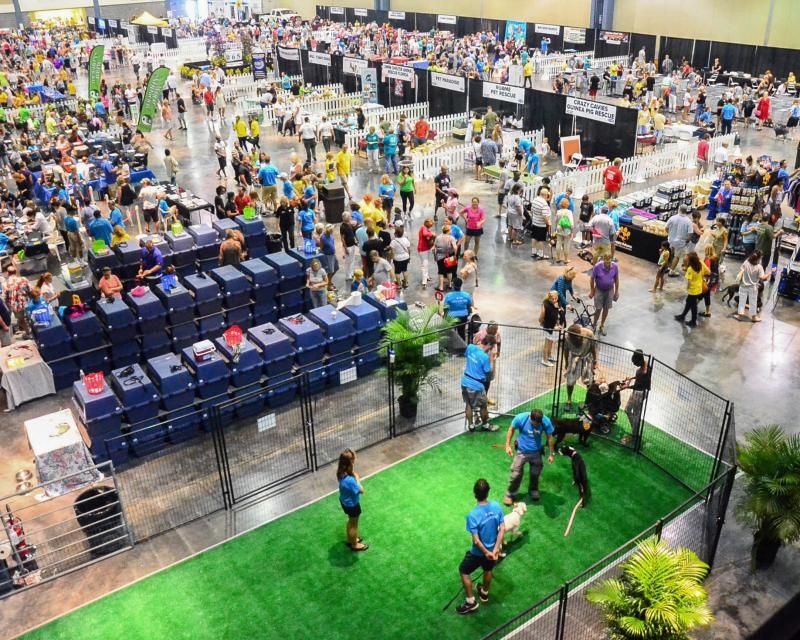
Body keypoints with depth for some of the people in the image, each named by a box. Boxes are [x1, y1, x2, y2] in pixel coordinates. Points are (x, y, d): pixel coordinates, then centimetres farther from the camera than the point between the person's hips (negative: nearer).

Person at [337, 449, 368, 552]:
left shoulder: (341, 472, -15)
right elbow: (361, 491, -24)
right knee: (354, 525, 19)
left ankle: (350, 540, 54)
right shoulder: (350, 480, -42)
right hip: (352, 505, -8)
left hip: (344, 502, 8)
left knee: (351, 521, 32)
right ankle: (354, 545, 44)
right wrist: (357, 478, -19)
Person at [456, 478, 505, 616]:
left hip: (479, 552, -5)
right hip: (492, 550, 5)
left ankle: (471, 602, 28)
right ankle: (484, 593, 56)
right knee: (488, 570, 32)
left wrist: (486, 552, -12)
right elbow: (502, 529, -14)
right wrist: (496, 549, -13)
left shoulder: (472, 515, -32)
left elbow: (476, 541, -27)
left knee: (464, 571, 20)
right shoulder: (496, 506, -18)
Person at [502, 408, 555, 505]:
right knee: (516, 474, 3)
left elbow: (550, 437, -8)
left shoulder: (546, 421, -23)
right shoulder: (521, 418, -27)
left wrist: (551, 454, -2)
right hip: (521, 452, -2)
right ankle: (509, 494, 25)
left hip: (536, 453, 2)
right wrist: (508, 445, -9)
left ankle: (533, 491, 47)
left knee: (535, 474, 19)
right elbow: (511, 429, -9)